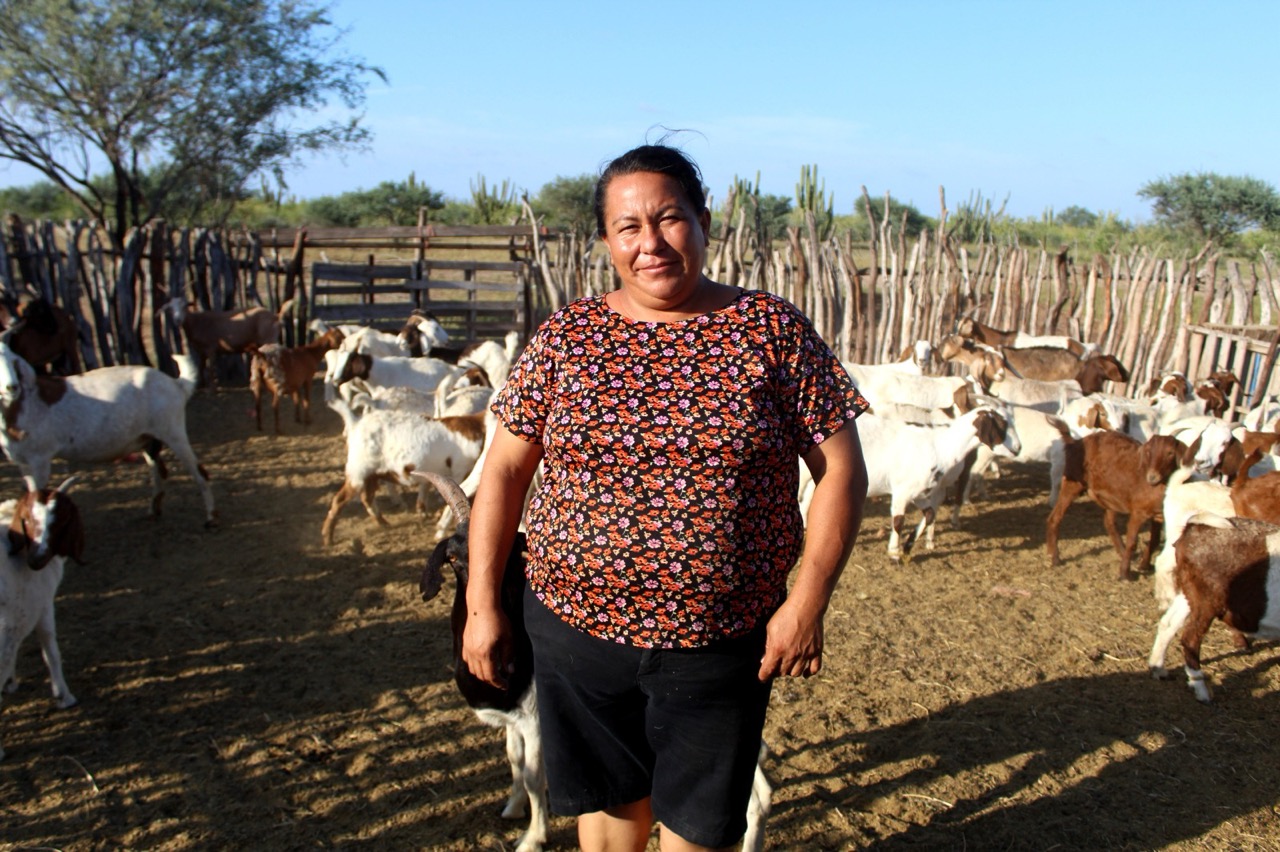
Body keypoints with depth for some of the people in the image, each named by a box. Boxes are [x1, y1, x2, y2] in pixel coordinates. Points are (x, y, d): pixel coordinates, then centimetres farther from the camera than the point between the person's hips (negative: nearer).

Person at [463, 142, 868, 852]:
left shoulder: (773, 331, -5)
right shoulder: (567, 336, -1)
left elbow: (841, 468, -4)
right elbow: (505, 469, 2)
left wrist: (809, 600, -11)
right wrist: (482, 604, 0)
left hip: (721, 642, -1)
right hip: (577, 629, 2)